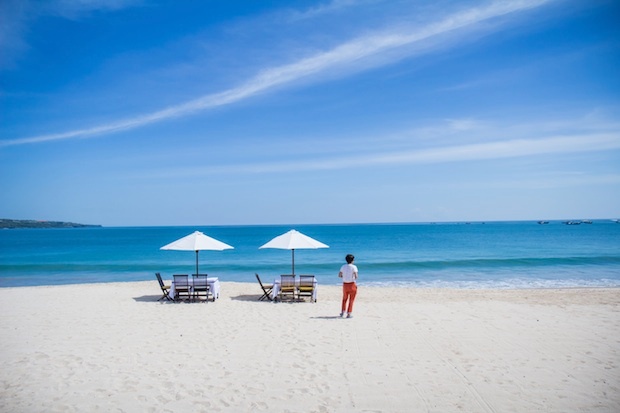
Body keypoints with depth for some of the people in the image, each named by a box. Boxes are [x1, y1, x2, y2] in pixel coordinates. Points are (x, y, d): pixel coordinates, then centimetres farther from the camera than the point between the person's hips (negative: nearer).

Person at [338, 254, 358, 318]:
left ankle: (343, 312, 22)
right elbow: (356, 276, -19)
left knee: (344, 299, 21)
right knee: (351, 300, 6)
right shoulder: (354, 267, -10)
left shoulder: (343, 266, 3)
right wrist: (355, 278, 2)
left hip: (345, 284, 4)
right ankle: (349, 313, 5)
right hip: (352, 284, -4)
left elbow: (339, 275, 5)